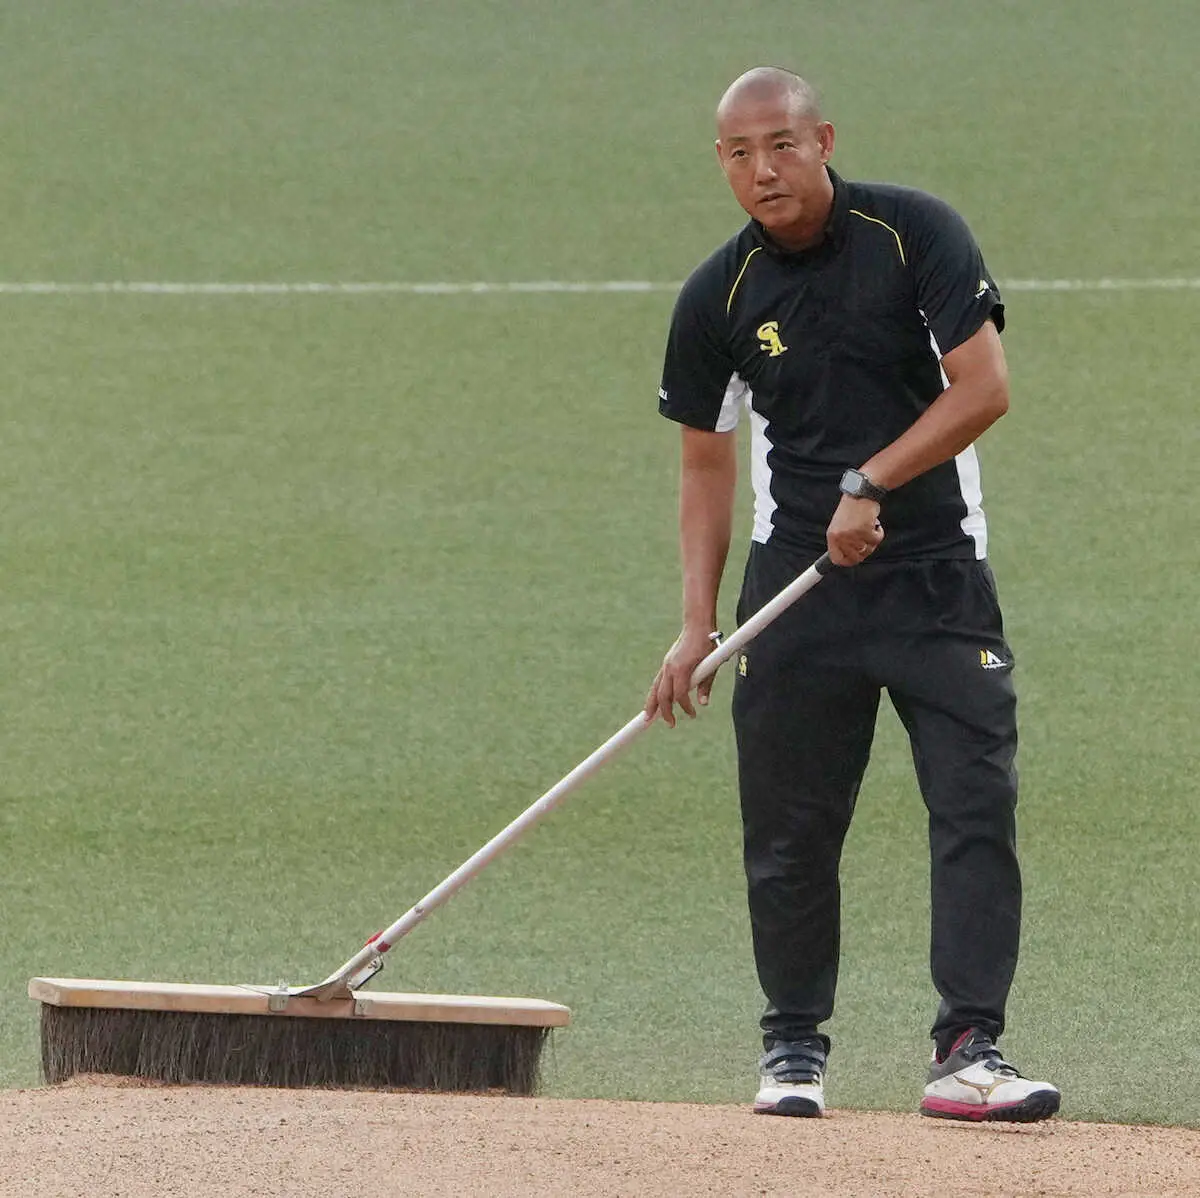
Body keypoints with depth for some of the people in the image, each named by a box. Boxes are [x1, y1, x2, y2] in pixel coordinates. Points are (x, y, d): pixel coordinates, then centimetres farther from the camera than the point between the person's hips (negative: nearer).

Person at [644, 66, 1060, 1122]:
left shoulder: (916, 235, -6)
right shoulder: (718, 299, 1)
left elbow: (984, 386, -11)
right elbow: (708, 463, 9)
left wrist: (869, 485, -18)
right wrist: (697, 624, 1)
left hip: (937, 570, -2)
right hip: (797, 582, 2)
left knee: (977, 802, -12)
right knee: (790, 828, 2)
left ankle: (969, 1049, -15)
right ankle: (795, 1047, 16)